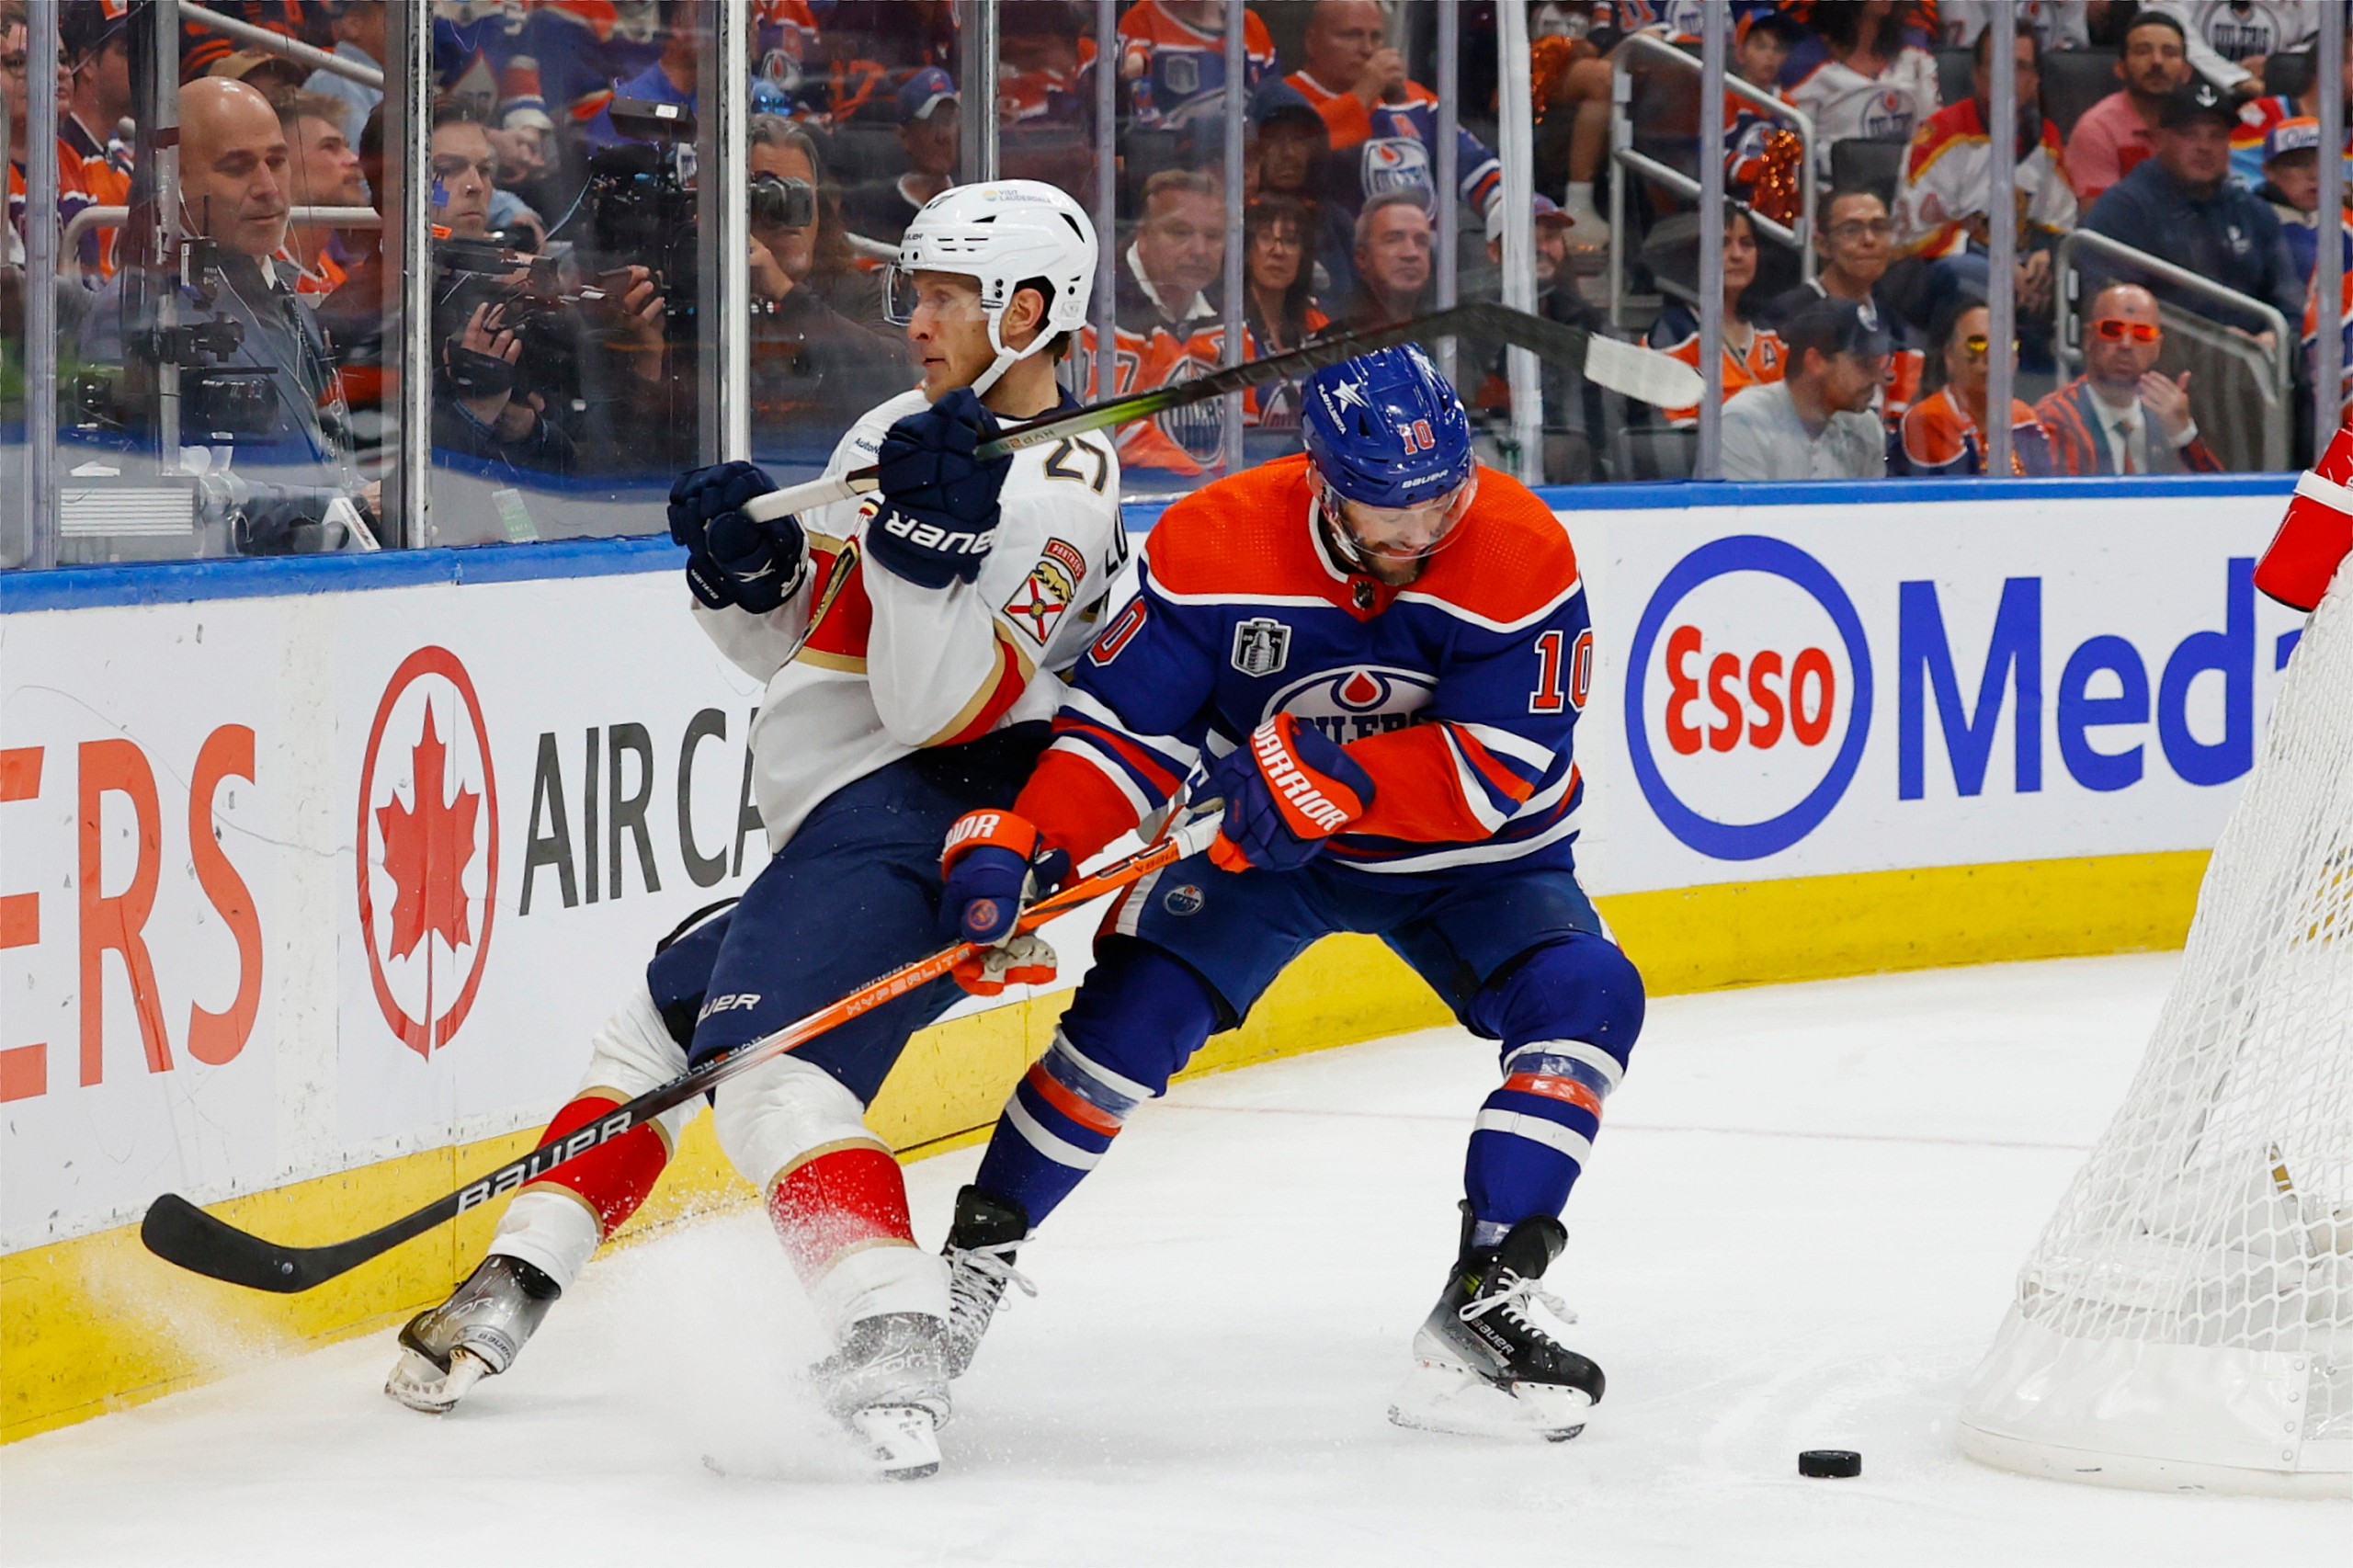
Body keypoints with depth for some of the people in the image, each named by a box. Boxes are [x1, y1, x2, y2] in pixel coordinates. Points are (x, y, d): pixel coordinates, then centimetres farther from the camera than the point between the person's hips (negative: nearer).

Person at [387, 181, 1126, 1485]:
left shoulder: (1057, 489, -11)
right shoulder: (895, 436, 18)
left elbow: (943, 705, -21)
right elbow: (800, 637, 22)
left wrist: (926, 546, -34)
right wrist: (748, 562, 1)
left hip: (912, 819, -11)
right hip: (834, 827, 11)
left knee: (769, 1066, -29)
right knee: (661, 1022, 20)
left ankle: (896, 1345, -43)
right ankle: (515, 1289, 28)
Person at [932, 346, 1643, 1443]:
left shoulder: (1519, 553, -26)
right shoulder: (1218, 543, -24)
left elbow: (1502, 766, -29)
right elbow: (1123, 728, -18)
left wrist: (1318, 775, -39)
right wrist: (1012, 847, -32)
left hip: (1469, 858, 0)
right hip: (1255, 846, 0)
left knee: (1584, 997, -22)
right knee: (1140, 997, -18)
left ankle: (1488, 1295, -19)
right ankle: (978, 1251, -2)